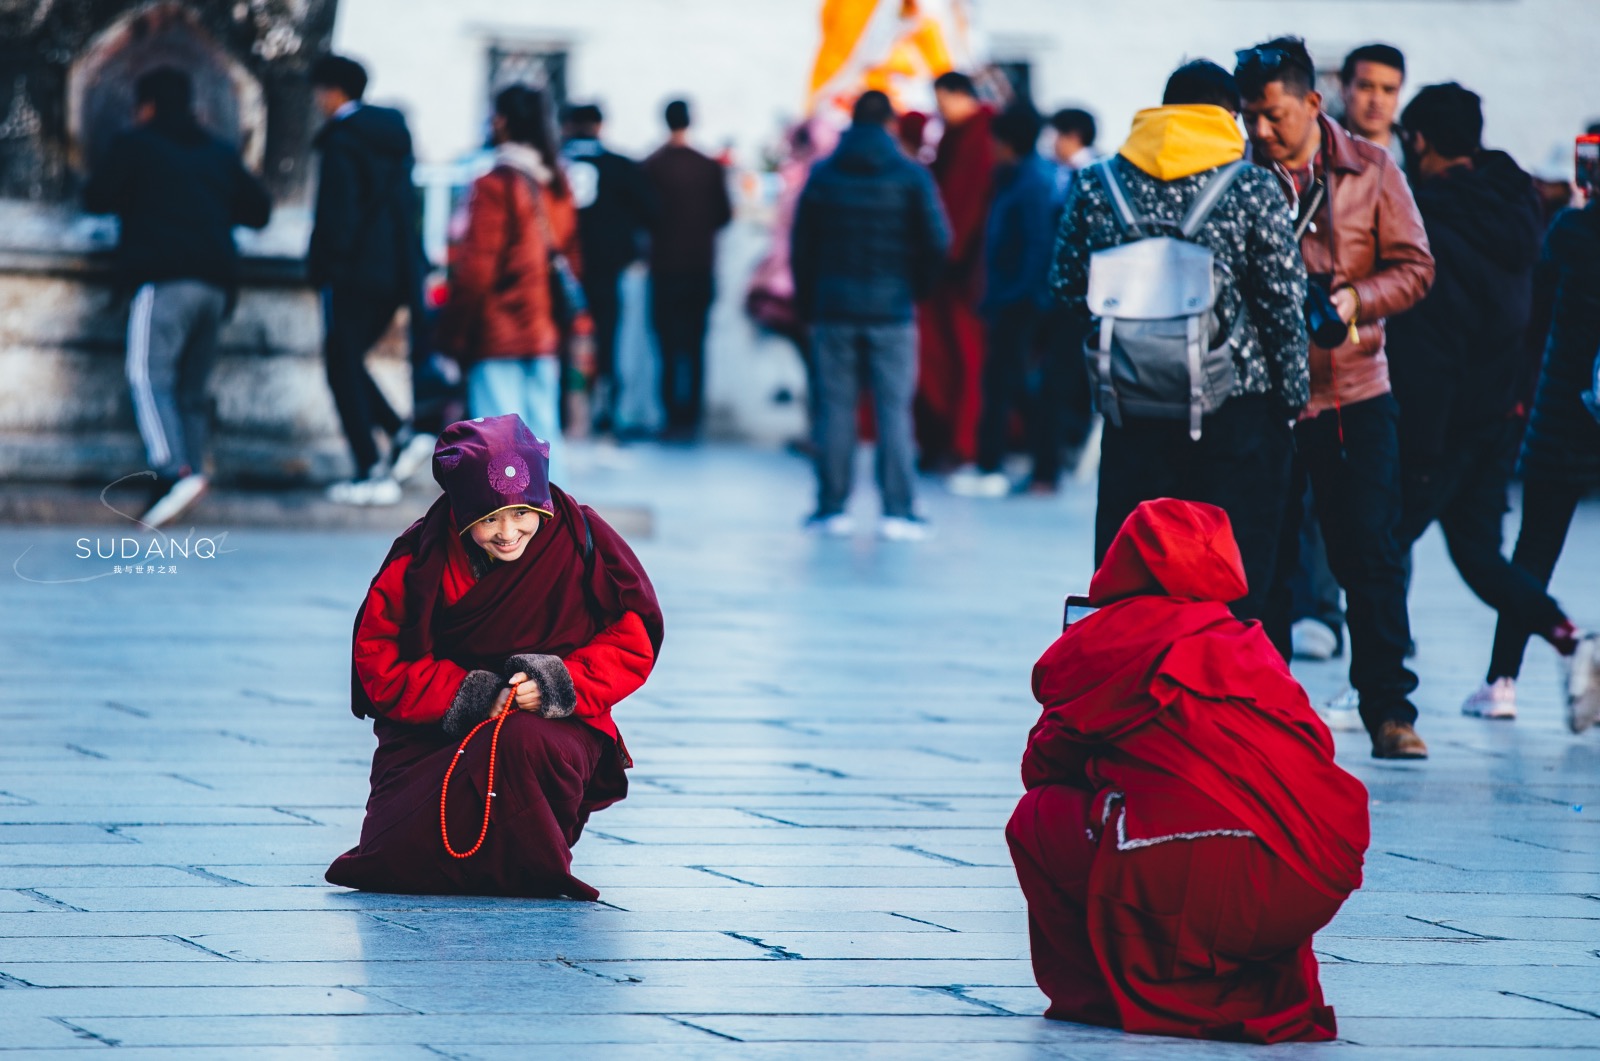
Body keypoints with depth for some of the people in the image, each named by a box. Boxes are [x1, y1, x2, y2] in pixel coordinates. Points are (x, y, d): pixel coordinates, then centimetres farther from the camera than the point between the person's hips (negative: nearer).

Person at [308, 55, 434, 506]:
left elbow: (336, 213, -16)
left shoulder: (341, 139, -11)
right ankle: (403, 435, 4)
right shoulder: (393, 134, 14)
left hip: (354, 274, -8)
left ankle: (371, 474, -6)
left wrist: (320, 265, -7)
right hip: (395, 273, 8)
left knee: (343, 367, -1)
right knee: (349, 362, 19)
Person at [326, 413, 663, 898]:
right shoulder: (421, 557, -7)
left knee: (522, 742, -39)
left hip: (556, 726, -1)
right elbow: (378, 660, -6)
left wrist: (563, 683, -20)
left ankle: (531, 868, -6)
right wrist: (465, 695, -20)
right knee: (396, 856, -22)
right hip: (437, 736, 1)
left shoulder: (582, 540, -7)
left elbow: (634, 640, -2)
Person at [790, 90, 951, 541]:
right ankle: (897, 511, -4)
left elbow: (800, 246, 4)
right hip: (892, 310, -1)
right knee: (894, 410, 0)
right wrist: (915, 287, 11)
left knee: (835, 407, 5)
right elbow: (937, 242, -5)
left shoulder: (822, 174, 3)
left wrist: (807, 304, 12)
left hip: (833, 307, 1)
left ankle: (833, 508, 5)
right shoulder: (911, 177, -2)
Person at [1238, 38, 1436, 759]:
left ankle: (1389, 710, 5)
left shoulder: (1370, 171, 3)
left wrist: (1355, 300, -14)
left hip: (1355, 394, 0)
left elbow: (1414, 267, 4)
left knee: (1372, 555, -1)